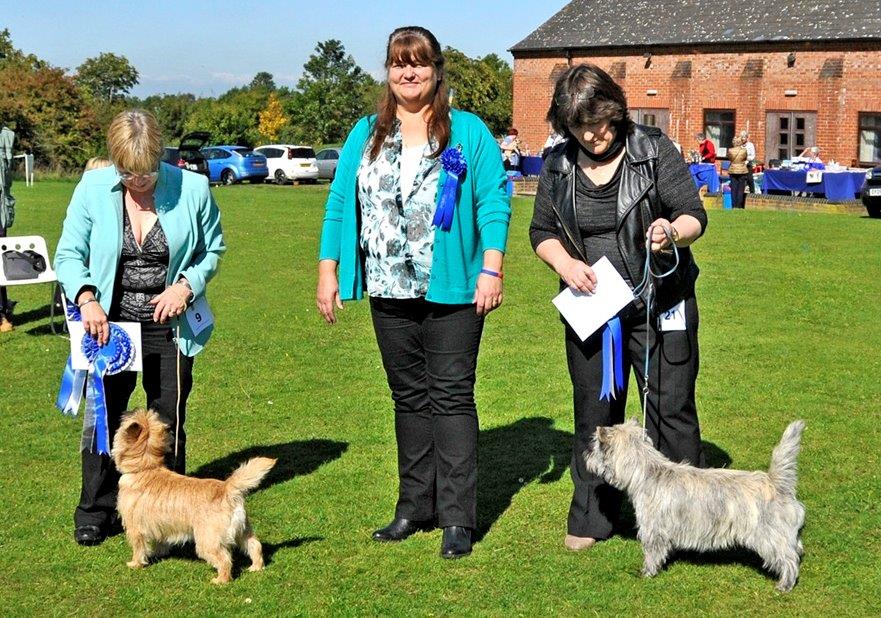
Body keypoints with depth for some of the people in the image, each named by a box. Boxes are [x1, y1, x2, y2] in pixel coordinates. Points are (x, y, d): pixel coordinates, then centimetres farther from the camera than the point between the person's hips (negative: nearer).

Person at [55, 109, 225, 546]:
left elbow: (212, 249, 5)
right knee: (102, 420, 7)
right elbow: (68, 254, -2)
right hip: (110, 326, 0)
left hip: (170, 328, 0)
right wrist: (85, 297, -21)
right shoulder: (92, 190, -7)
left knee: (168, 423, 10)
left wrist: (186, 285, -13)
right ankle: (94, 515, 21)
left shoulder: (192, 189, -9)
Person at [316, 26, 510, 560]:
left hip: (451, 290, -4)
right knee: (409, 397, 12)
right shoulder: (366, 135, 11)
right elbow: (339, 204, 11)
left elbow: (494, 201, -5)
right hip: (390, 293, 4)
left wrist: (492, 269, -14)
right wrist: (328, 271, 5)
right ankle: (414, 507, 21)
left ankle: (458, 519, 2)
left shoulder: (469, 132, 0)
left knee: (451, 396, -2)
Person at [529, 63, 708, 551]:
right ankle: (590, 518, 22)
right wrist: (563, 262, -13)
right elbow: (541, 231, 8)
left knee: (671, 410, 1)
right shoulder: (558, 166, 2)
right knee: (594, 414, 11)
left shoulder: (654, 151, -7)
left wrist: (674, 231, -30)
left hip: (660, 307, -3)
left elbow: (694, 215, -7)